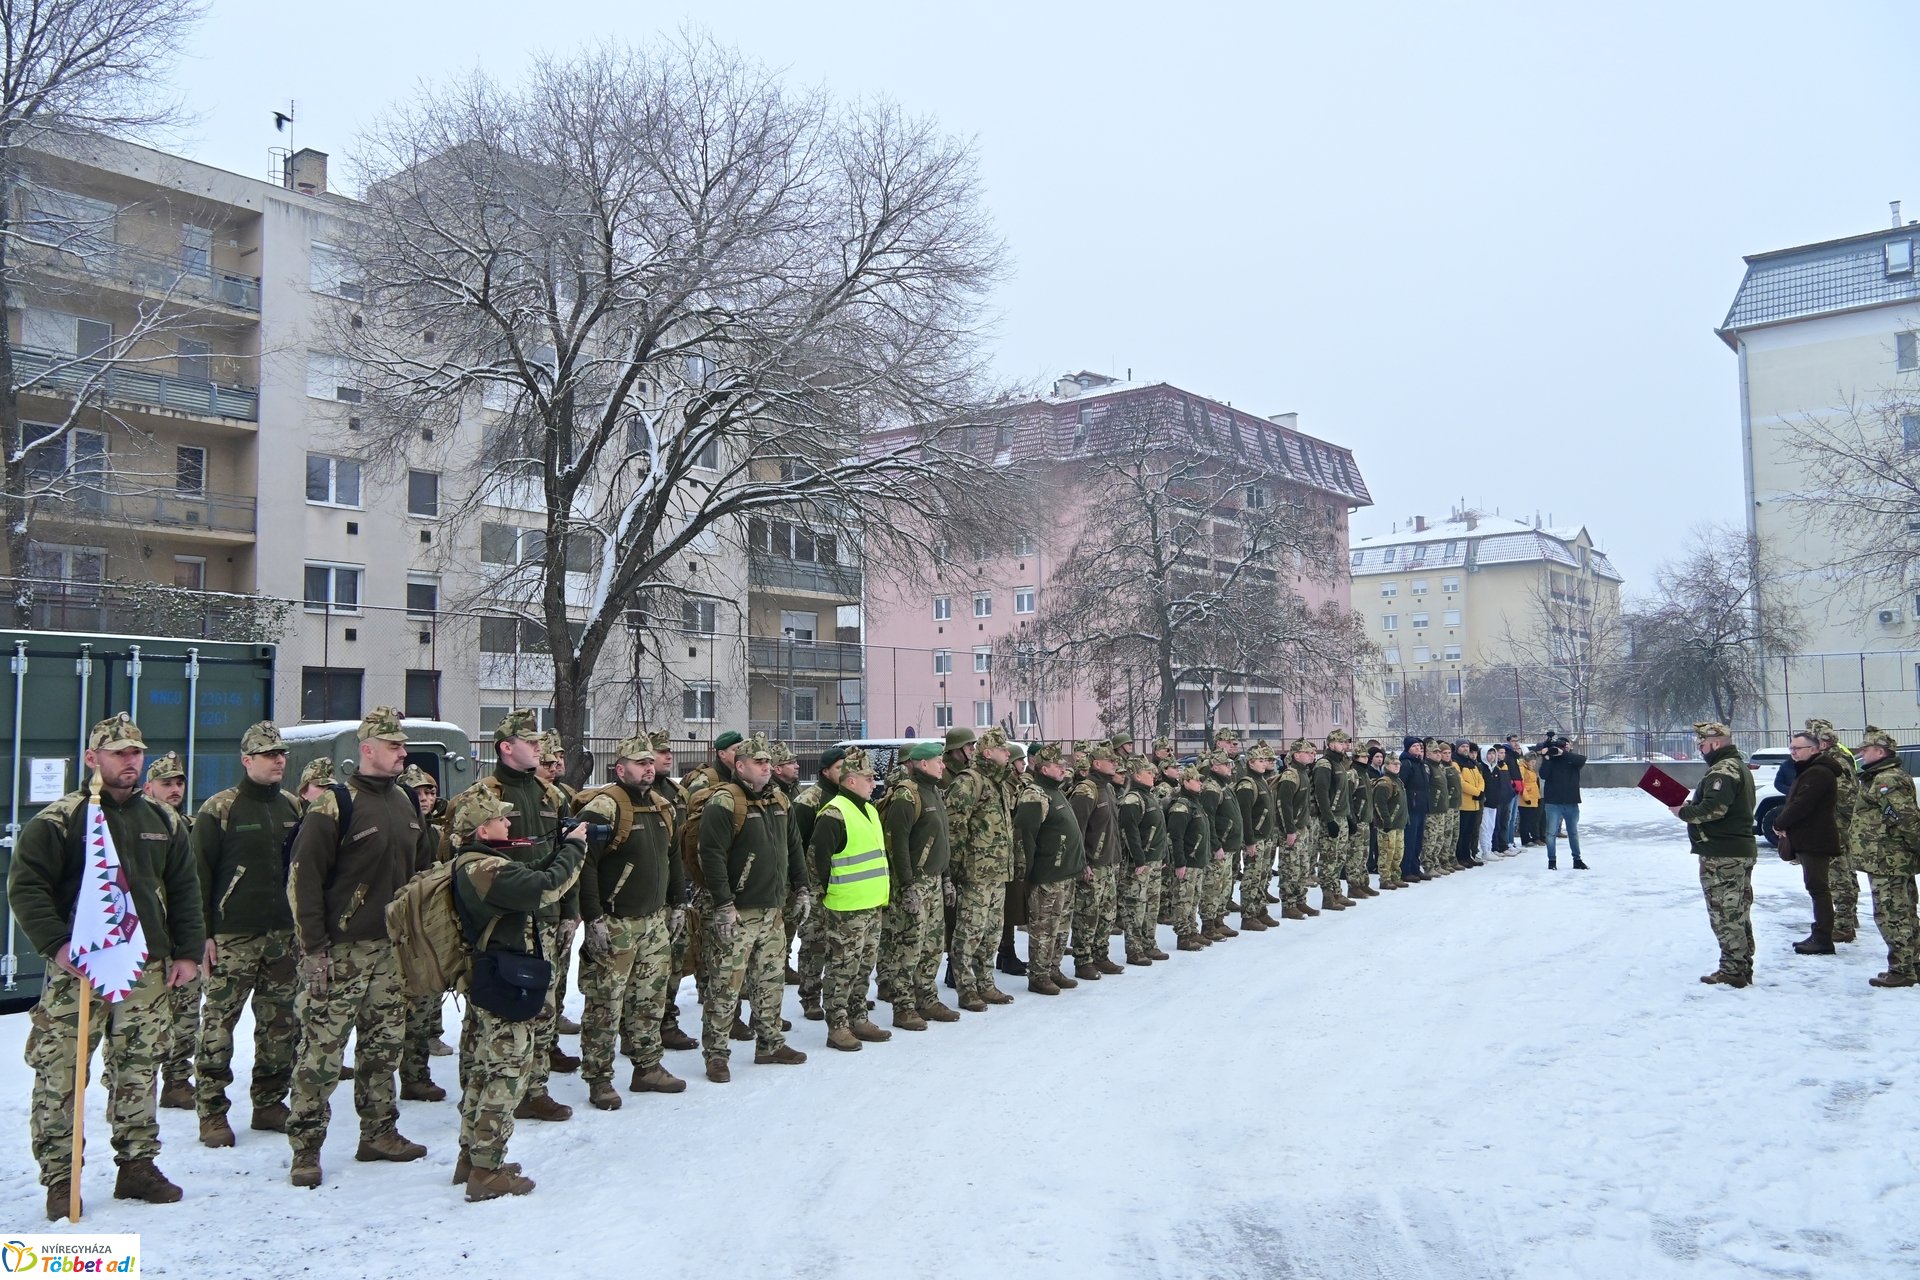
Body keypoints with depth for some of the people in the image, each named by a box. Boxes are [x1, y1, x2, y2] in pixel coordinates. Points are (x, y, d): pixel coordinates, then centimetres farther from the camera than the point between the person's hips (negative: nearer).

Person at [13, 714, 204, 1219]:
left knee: (138, 1073, 11)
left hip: (148, 970, 5)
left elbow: (185, 891, 14)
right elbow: (25, 885, -7)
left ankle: (138, 1166, 21)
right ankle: (60, 1179, 8)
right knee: (60, 1074, -3)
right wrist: (56, 944, -17)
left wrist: (188, 952, 7)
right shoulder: (58, 820, -4)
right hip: (79, 970, -4)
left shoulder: (163, 822, 11)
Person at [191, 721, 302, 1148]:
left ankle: (270, 1103, 21)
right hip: (233, 936, -5)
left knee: (281, 1024, 9)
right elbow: (199, 874, -6)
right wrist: (203, 934, -11)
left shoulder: (292, 808, 12)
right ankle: (212, 1113, 7)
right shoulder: (220, 809, -4)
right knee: (219, 1023, -3)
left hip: (284, 935, 5)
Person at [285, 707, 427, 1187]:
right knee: (322, 1050, -3)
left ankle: (379, 1133, 25)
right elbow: (303, 876, -13)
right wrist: (313, 948, -15)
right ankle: (305, 1149, 8)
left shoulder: (404, 803, 11)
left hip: (391, 949, 7)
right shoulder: (335, 804, -11)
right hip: (341, 950, -7)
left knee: (384, 1045, 14)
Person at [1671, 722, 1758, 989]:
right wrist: (1690, 806, 8)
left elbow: (1714, 808, -27)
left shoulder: (1722, 770, -17)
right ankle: (1743, 969, 22)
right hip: (1742, 849, 11)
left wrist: (1684, 812, -12)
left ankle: (1732, 971, -4)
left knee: (1724, 914, -6)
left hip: (1721, 855, -11)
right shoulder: (1740, 767, 19)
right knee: (1739, 914, 15)